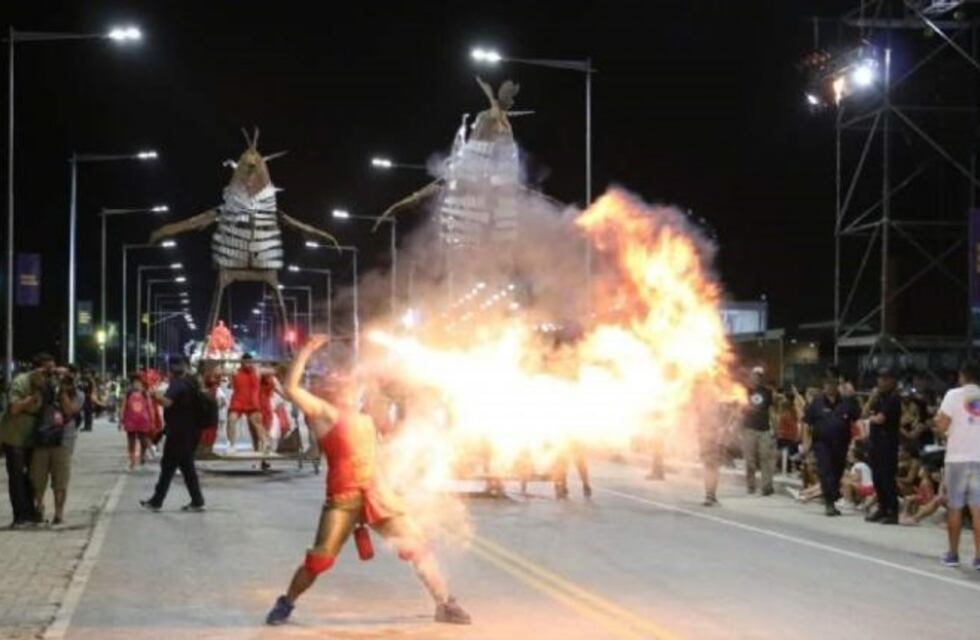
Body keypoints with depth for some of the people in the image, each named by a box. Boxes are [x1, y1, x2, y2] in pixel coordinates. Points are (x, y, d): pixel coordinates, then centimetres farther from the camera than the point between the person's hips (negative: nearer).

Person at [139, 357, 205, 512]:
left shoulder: (177, 384, -17)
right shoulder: (191, 382, 11)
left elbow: (167, 402, -33)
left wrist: (158, 396, -13)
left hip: (178, 433, -9)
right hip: (191, 432, 9)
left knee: (168, 466, -1)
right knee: (187, 466, 13)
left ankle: (156, 501, 4)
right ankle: (197, 501, 9)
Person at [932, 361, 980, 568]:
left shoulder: (955, 395, -3)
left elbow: (941, 426, -8)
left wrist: (937, 417, 12)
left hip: (957, 457, -2)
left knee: (954, 507, 8)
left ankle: (953, 554, 13)